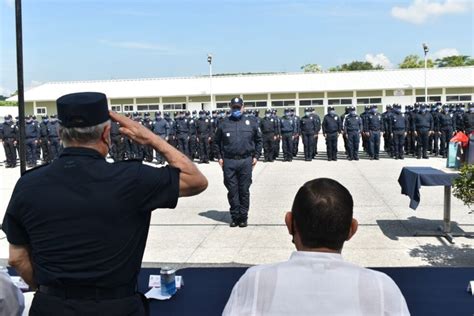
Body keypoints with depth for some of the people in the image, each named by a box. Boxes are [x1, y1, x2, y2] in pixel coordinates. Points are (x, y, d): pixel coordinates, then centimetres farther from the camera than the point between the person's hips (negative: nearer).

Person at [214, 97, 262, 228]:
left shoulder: (250, 124, 7)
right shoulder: (224, 124, 6)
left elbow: (258, 140, 14)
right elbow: (217, 142, 13)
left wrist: (256, 156, 7)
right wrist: (220, 157, 5)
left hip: (246, 161, 0)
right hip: (229, 162, 0)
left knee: (244, 190, 4)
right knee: (232, 190, 4)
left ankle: (243, 217, 13)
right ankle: (235, 216, 14)